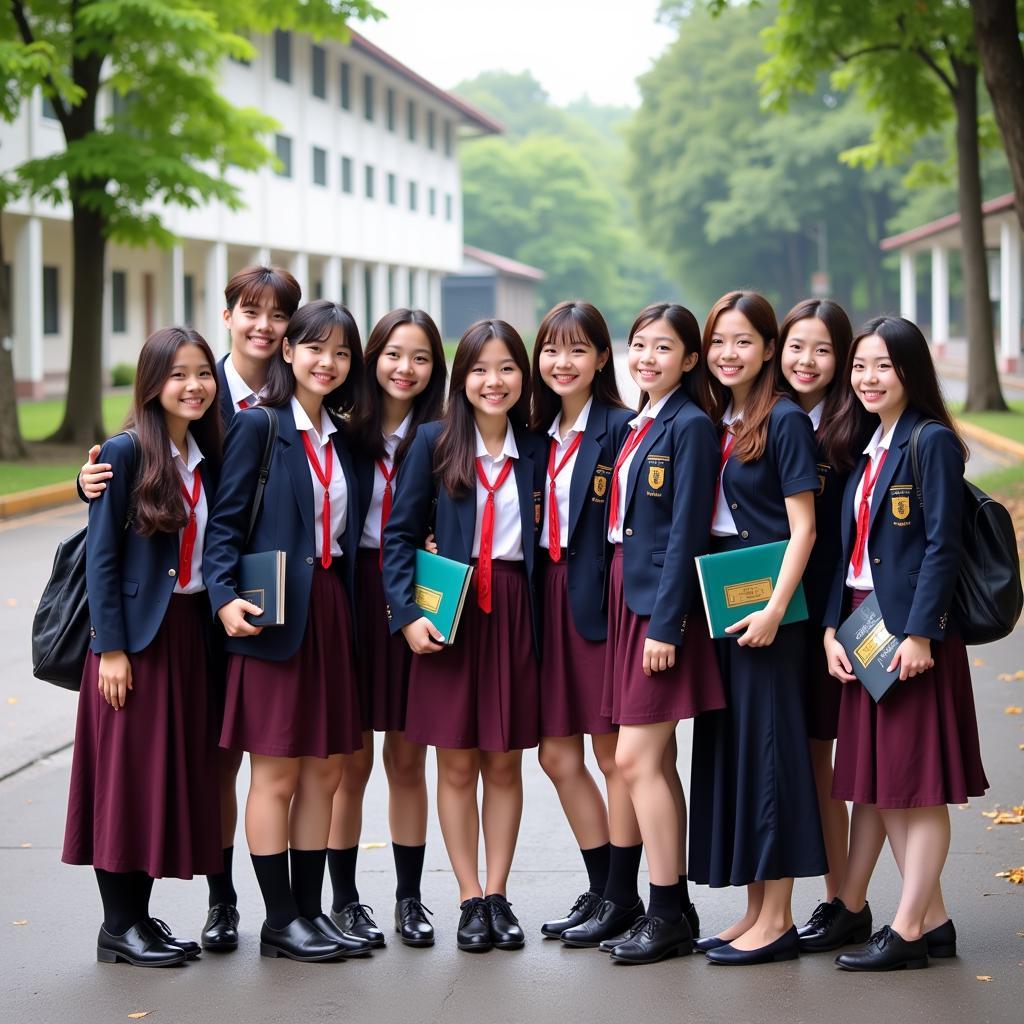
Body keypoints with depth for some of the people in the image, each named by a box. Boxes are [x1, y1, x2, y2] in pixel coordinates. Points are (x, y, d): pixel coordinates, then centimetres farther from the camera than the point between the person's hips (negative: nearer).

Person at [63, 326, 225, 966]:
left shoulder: (209, 458, 9)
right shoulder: (125, 454, -9)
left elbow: (215, 548, 12)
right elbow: (101, 555, -11)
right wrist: (110, 647, -14)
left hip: (190, 631, 6)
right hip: (135, 635, -6)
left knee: (177, 769, 8)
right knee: (127, 771, -2)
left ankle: (141, 914, 18)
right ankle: (119, 926, 7)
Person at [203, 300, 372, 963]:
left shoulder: (341, 438, 14)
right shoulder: (258, 425, -4)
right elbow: (226, 521, -10)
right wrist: (225, 596, -23)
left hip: (331, 612, 7)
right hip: (274, 616, -7)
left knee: (324, 772, 9)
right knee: (277, 775, -1)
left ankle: (311, 909, 17)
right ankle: (280, 921, 6)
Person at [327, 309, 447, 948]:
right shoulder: (346, 429, 0)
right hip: (352, 595, -1)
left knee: (408, 757, 9)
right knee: (352, 759, 4)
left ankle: (410, 898, 18)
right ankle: (344, 899, 14)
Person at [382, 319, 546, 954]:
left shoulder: (536, 450, 7)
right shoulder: (434, 443, 0)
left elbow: (546, 539, 10)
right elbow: (401, 533, -1)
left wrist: (549, 626, -1)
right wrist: (407, 612, -12)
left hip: (514, 615, 2)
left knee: (505, 762, 7)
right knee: (457, 763, 3)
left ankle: (498, 895, 15)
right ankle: (471, 900, 11)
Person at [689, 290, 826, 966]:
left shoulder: (785, 421, -9)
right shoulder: (714, 420, 12)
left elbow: (803, 528, -12)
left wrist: (775, 609, -19)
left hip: (765, 604, -8)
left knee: (767, 743, -5)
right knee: (728, 744, 9)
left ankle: (778, 920, 0)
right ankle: (754, 910, 16)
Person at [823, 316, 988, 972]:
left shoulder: (932, 442, -9)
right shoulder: (865, 445, 14)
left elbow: (942, 545, -14)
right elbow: (849, 543, 13)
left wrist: (921, 632, -18)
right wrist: (832, 627, 4)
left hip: (912, 630, -8)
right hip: (863, 625, 8)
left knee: (919, 785, -2)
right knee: (883, 784, 10)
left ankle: (907, 931, 2)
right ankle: (934, 920, 18)